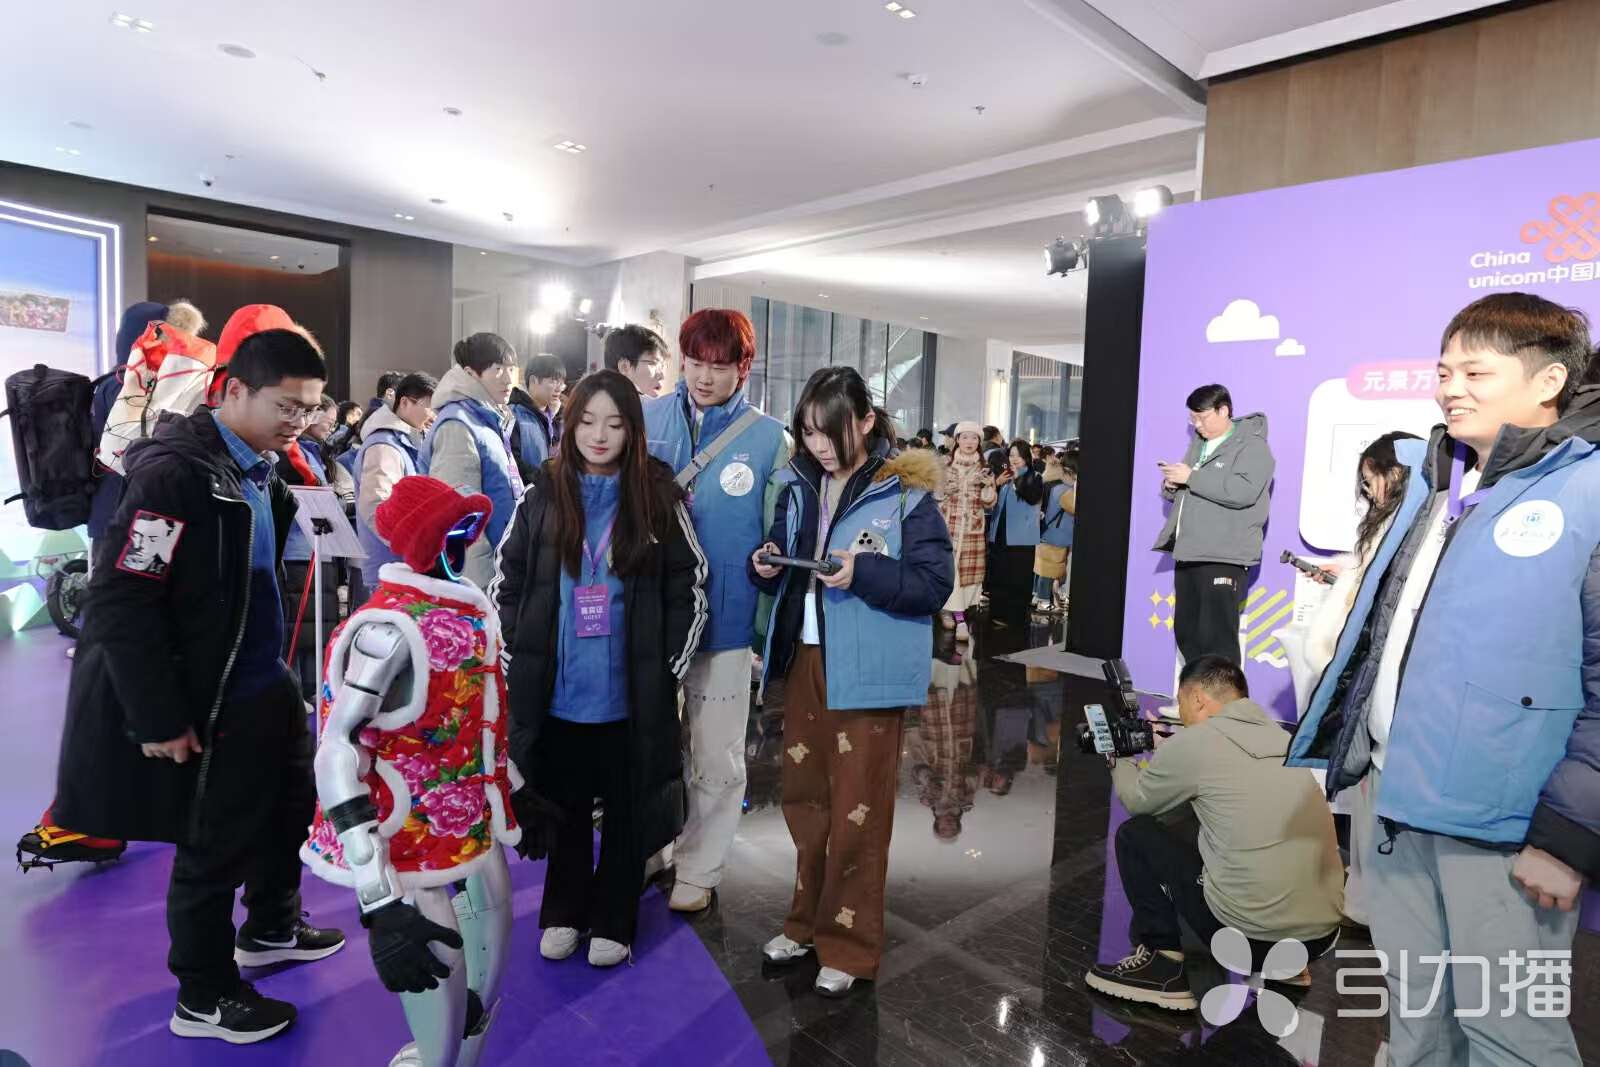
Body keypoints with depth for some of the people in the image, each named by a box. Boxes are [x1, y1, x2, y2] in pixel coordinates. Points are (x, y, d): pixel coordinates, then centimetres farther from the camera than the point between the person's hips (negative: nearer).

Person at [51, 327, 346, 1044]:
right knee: (215, 847, 7)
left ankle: (270, 928, 45)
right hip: (208, 704, -8)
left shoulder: (262, 471, 6)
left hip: (265, 685, 8)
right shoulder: (174, 471, -20)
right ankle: (203, 998, 29)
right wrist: (160, 718, -21)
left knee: (293, 801, 21)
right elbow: (119, 600, -23)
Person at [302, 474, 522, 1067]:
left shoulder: (474, 609, 2)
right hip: (409, 853, -8)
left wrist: (517, 797, 20)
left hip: (473, 834, 8)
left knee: (479, 1000, 21)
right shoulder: (390, 628, -23)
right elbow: (336, 760, -26)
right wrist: (380, 903, -31)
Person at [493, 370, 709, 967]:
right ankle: (563, 913, 35)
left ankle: (613, 922, 29)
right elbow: (506, 585, 6)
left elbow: (689, 590, -1)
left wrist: (667, 668, -4)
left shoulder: (659, 497, -3)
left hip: (633, 692, -1)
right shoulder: (543, 495, 1)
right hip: (557, 689, 2)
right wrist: (519, 662, 1)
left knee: (626, 806, 11)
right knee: (566, 802, 16)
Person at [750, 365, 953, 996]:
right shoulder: (800, 485, 7)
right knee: (803, 796, 16)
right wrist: (767, 564, -7)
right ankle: (808, 922, 35)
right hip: (804, 657, 6)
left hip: (866, 669, -6)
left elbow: (934, 584, -13)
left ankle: (848, 944, 22)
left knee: (857, 809, 4)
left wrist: (863, 573, -25)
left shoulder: (904, 491, -11)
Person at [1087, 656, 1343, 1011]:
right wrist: (1165, 754, 29)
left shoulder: (1193, 742, -8)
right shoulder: (1282, 738, 10)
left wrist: (1119, 760, 28)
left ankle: (1161, 964, 9)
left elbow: (1137, 801, 10)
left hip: (1250, 934, -6)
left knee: (1135, 834, 10)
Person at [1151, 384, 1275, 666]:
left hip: (1223, 558, -8)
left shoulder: (1251, 446, -6)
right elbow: (1181, 491, 27)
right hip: (1188, 553, 9)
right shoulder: (1198, 443, 20)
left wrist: (1191, 477, -19)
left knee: (1217, 637, -11)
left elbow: (1244, 491, -22)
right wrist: (1171, 485, 2)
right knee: (1185, 632, 13)